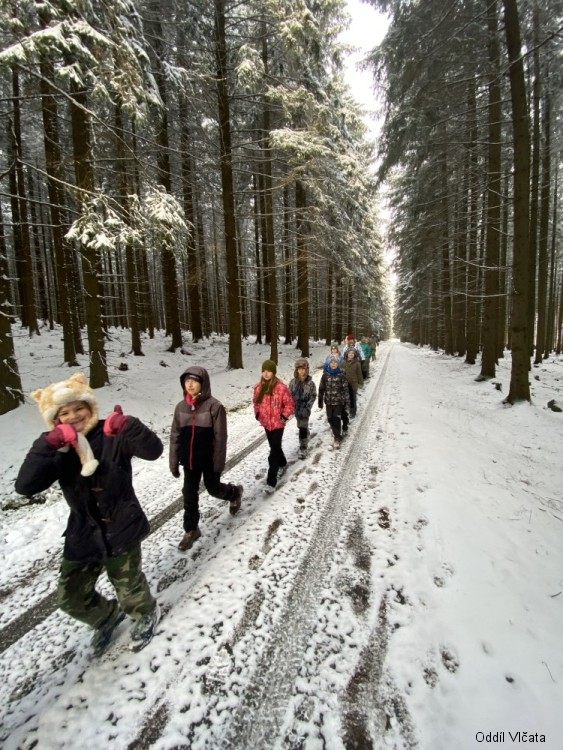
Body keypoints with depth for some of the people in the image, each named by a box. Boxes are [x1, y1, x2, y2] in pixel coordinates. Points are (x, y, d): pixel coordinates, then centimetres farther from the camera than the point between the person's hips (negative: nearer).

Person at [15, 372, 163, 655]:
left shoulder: (112, 436, -15)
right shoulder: (57, 450, -5)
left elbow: (153, 450, -30)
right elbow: (25, 486, -20)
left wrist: (128, 426, -48)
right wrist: (47, 444, -33)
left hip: (122, 529, -4)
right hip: (83, 536, 4)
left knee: (128, 585, 13)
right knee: (71, 597, 19)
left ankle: (147, 614, 49)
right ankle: (109, 615, 51)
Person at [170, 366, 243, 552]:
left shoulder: (214, 406, -19)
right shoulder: (181, 407, -4)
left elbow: (220, 436, -15)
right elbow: (175, 436, 3)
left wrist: (219, 462, -13)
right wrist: (173, 462, 5)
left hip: (209, 459, -4)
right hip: (189, 460, 4)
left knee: (213, 489, 16)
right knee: (189, 495, 13)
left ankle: (235, 492, 49)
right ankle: (191, 530, 33)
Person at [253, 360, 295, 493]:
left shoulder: (281, 387, -18)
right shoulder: (258, 387, -2)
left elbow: (290, 405, -9)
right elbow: (256, 402, 14)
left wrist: (284, 416, -14)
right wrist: (257, 414, 5)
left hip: (278, 424, -5)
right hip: (266, 423, 5)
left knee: (274, 451, -6)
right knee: (275, 447, 22)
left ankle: (271, 481, 0)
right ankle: (283, 464, 48)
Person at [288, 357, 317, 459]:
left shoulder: (310, 383, -11)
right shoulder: (293, 381, -5)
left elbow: (313, 396, -7)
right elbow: (290, 395, 0)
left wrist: (307, 408, -15)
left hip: (305, 409, -3)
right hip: (296, 408, 3)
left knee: (302, 427, -4)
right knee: (302, 426, 22)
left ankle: (303, 448, 8)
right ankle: (306, 437, 48)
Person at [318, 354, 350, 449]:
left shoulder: (341, 375, -8)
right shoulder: (325, 374, -3)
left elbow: (346, 389, -6)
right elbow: (321, 388, 3)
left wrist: (347, 403, -7)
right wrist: (320, 401, 5)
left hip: (339, 401, -3)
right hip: (328, 401, 3)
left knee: (337, 419, -6)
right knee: (330, 419, 10)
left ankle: (337, 438, 9)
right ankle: (337, 433, 36)